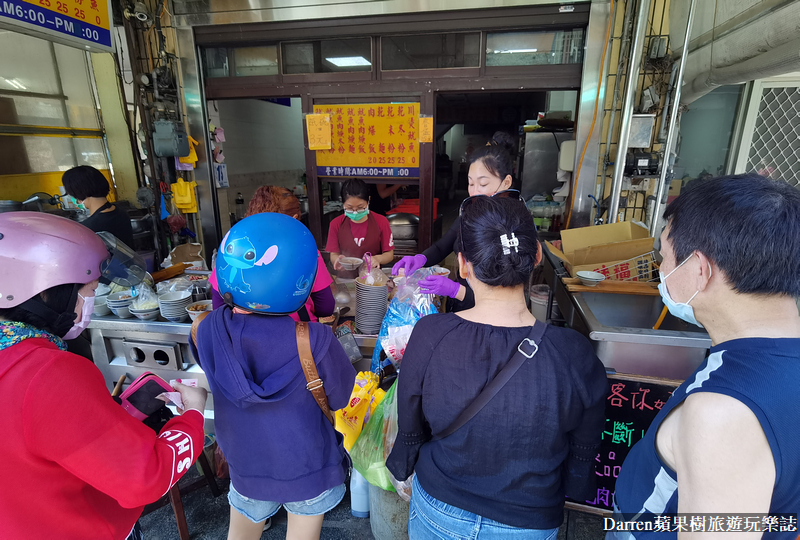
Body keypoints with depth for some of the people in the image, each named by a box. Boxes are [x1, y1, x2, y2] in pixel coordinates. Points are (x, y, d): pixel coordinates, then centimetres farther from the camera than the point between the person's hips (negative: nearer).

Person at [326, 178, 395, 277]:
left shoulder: (381, 222, -2)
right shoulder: (336, 224, 1)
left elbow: (389, 254, 2)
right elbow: (333, 254, 6)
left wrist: (378, 259, -20)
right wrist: (337, 260, -18)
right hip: (345, 278, 3)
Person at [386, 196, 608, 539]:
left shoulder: (429, 335, -28)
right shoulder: (575, 356, -26)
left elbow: (409, 429, -11)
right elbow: (582, 453, -8)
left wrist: (402, 472, 10)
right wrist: (571, 492, 14)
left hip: (437, 511, 0)